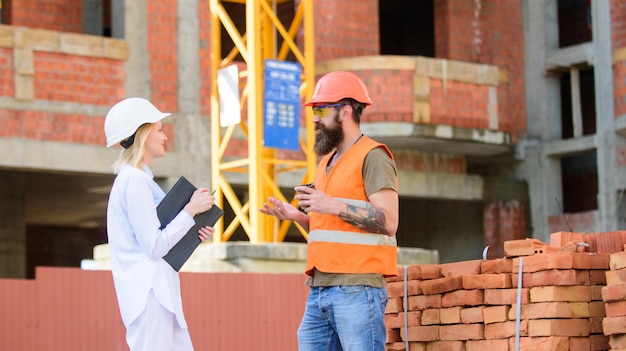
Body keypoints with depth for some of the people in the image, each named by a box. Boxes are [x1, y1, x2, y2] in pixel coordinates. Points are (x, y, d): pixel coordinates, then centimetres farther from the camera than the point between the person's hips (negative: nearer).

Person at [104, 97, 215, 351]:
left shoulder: (138, 179, 17)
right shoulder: (134, 180, -13)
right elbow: (154, 247, -16)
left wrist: (192, 233, 7)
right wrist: (191, 210, -12)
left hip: (159, 289, 10)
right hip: (148, 292, -10)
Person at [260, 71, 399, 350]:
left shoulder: (372, 157, -5)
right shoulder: (327, 162, 21)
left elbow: (388, 222, -15)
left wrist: (334, 206, -20)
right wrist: (297, 216, 9)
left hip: (357, 289, -9)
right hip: (319, 289, 9)